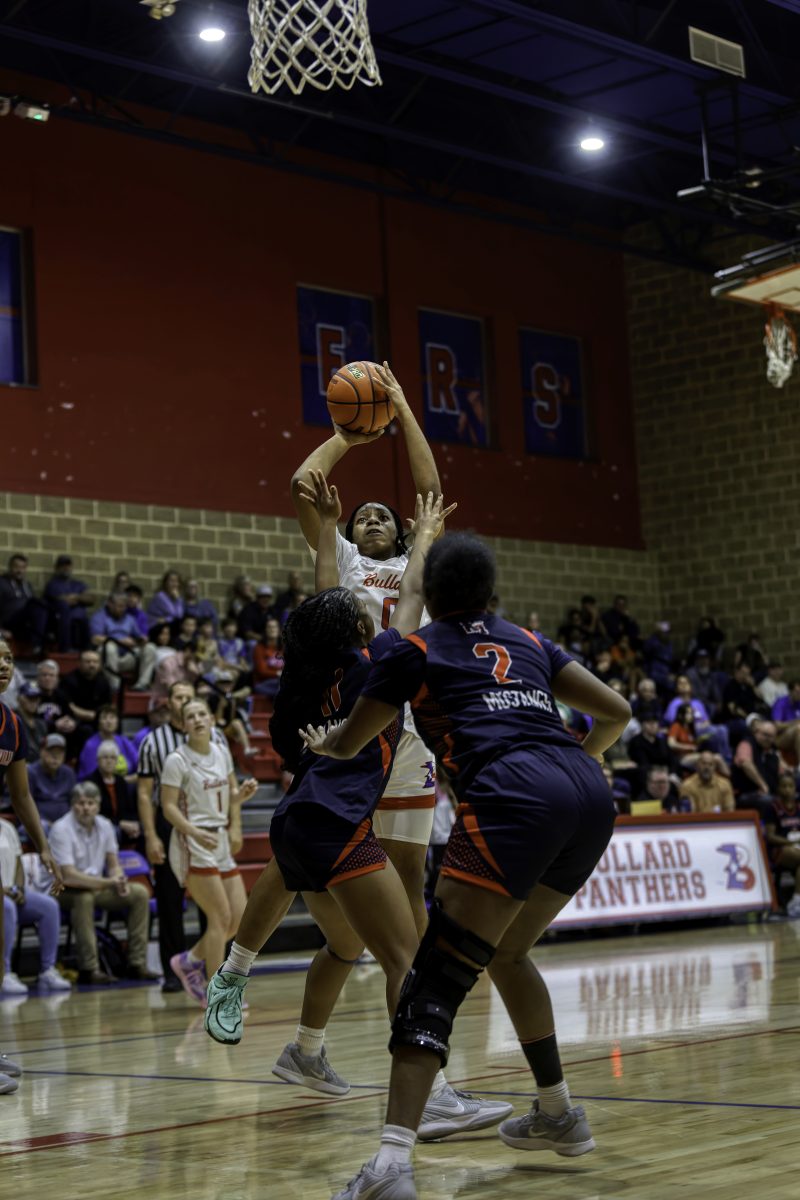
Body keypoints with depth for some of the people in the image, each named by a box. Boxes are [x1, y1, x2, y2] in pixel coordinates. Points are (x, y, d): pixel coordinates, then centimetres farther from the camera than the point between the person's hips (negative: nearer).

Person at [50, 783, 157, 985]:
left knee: (140, 892, -10)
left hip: (98, 887, 7)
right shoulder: (61, 829, -19)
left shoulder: (104, 826, 1)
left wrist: (120, 880, -14)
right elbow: (69, 876, -26)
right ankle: (89, 969, -35)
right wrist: (108, 882, -28)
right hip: (66, 891, -7)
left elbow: (114, 865, 11)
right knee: (83, 896, -39)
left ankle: (137, 964, -9)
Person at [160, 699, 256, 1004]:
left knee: (240, 918, 4)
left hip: (221, 843, 7)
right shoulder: (177, 760, -11)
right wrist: (196, 833, -27)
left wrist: (241, 804, -5)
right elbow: (168, 806, -13)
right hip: (193, 845, -7)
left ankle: (189, 961, 24)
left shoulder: (222, 753, 8)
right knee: (221, 917, -10)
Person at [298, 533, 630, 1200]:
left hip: (512, 798, -6)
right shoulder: (529, 642, 28)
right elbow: (616, 712, 25)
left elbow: (348, 744, 26)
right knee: (507, 954, 27)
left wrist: (317, 742, 49)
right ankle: (559, 1117, 35)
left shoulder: (416, 651, 16)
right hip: (591, 798, 6)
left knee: (439, 976, -8)